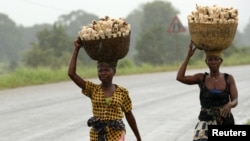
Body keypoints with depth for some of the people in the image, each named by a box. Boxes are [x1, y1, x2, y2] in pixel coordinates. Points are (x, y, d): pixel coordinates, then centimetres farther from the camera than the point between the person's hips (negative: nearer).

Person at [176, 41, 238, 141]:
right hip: (205, 121, -1)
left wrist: (230, 105, -31)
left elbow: (235, 101, -7)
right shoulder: (201, 78, 2)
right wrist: (189, 56, -13)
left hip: (225, 122, 1)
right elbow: (180, 77, -12)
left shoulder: (229, 79, 1)